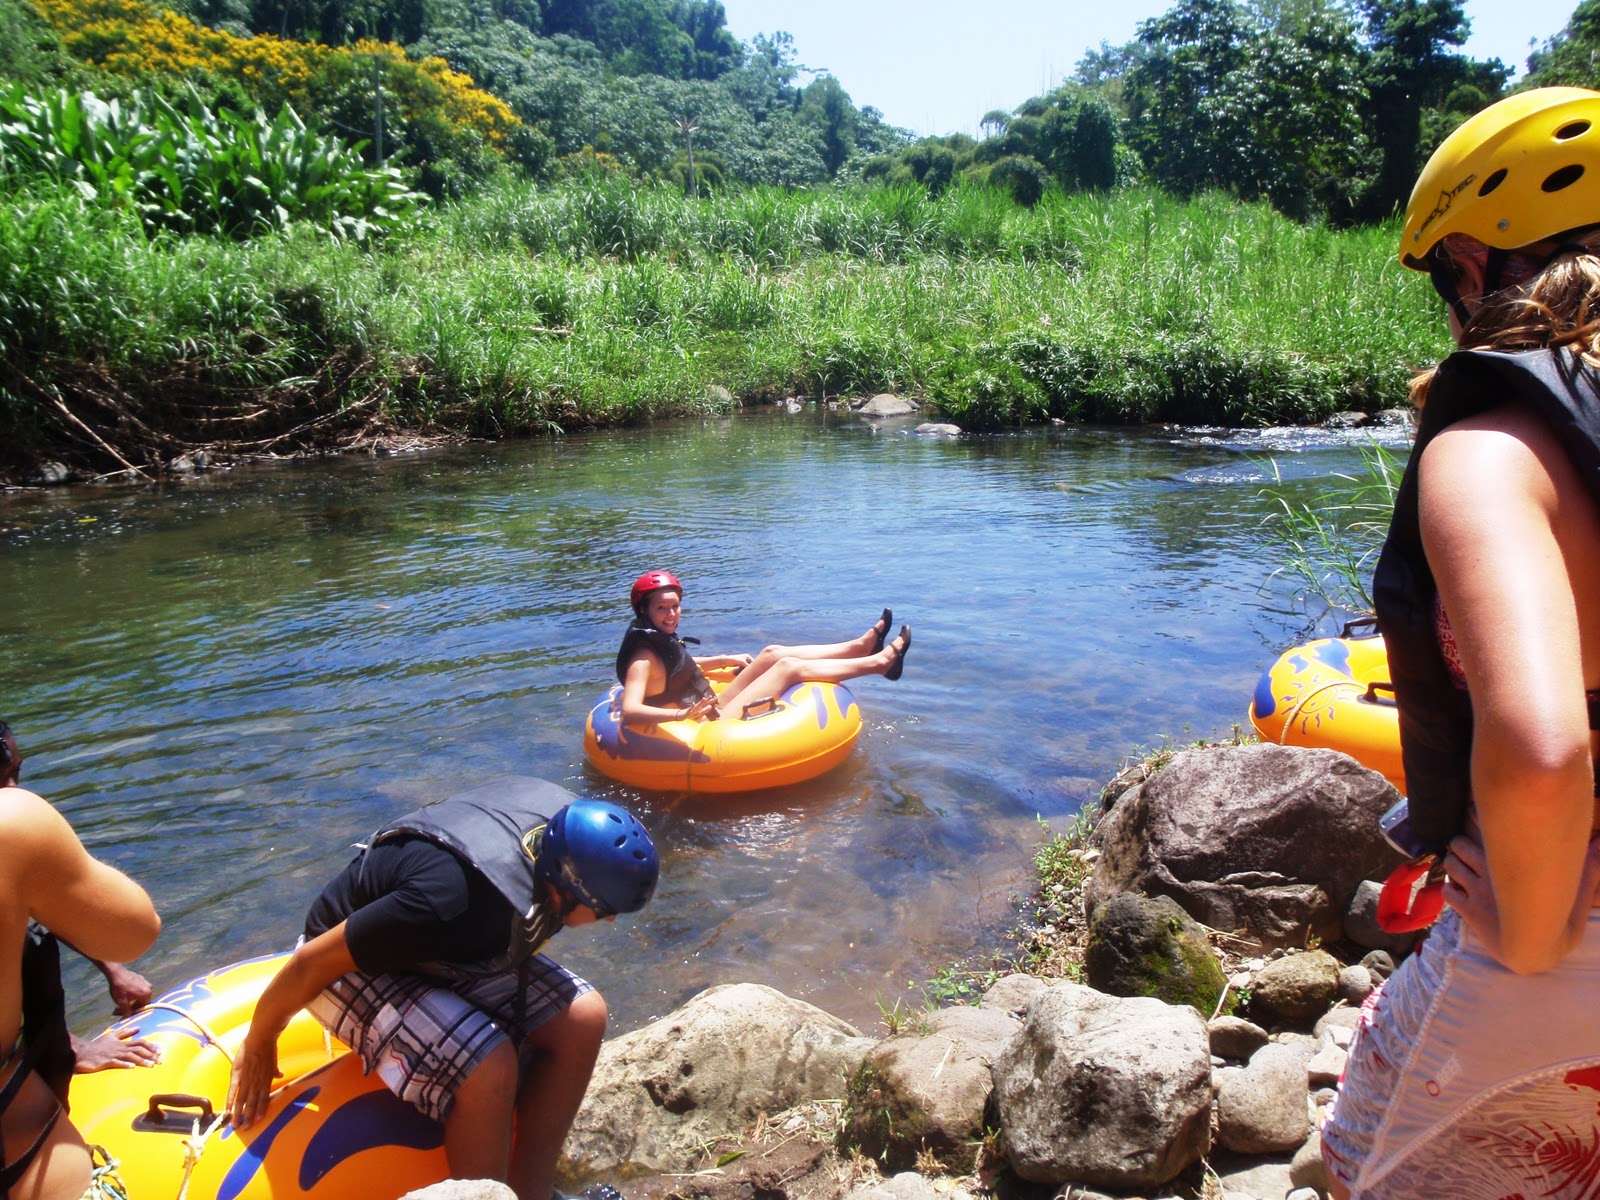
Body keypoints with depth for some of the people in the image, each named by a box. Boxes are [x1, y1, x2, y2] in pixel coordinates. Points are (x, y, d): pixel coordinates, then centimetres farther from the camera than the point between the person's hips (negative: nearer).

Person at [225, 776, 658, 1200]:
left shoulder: (566, 820, -20)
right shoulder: (449, 904, -40)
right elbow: (311, 962, -25)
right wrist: (257, 1047, -8)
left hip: (449, 952, 7)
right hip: (353, 965, -7)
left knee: (583, 1016, -12)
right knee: (488, 1066, -30)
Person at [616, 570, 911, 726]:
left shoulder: (660, 639, 5)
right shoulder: (643, 658, -22)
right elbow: (629, 710, -38)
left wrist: (725, 660, 20)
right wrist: (684, 714, -51)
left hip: (712, 712, 10)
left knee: (772, 655, 8)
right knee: (790, 667, -9)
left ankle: (861, 646, 12)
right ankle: (878, 662, 1)